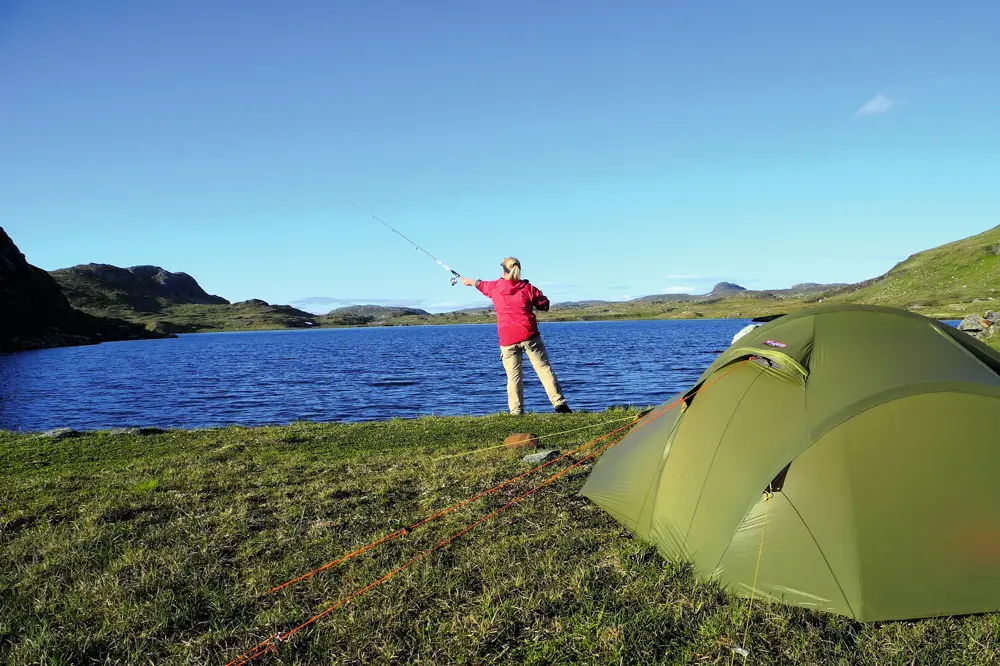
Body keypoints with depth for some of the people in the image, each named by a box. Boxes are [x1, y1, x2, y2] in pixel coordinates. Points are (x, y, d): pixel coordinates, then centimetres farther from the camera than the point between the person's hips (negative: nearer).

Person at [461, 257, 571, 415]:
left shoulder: (495, 287, 6)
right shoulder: (528, 288, -1)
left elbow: (480, 284, 27)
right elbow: (545, 306, 6)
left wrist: (468, 281, 49)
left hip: (507, 339, 1)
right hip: (529, 336, -1)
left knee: (513, 376, 3)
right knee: (544, 368, 1)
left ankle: (516, 412, -1)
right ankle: (559, 403, -4)